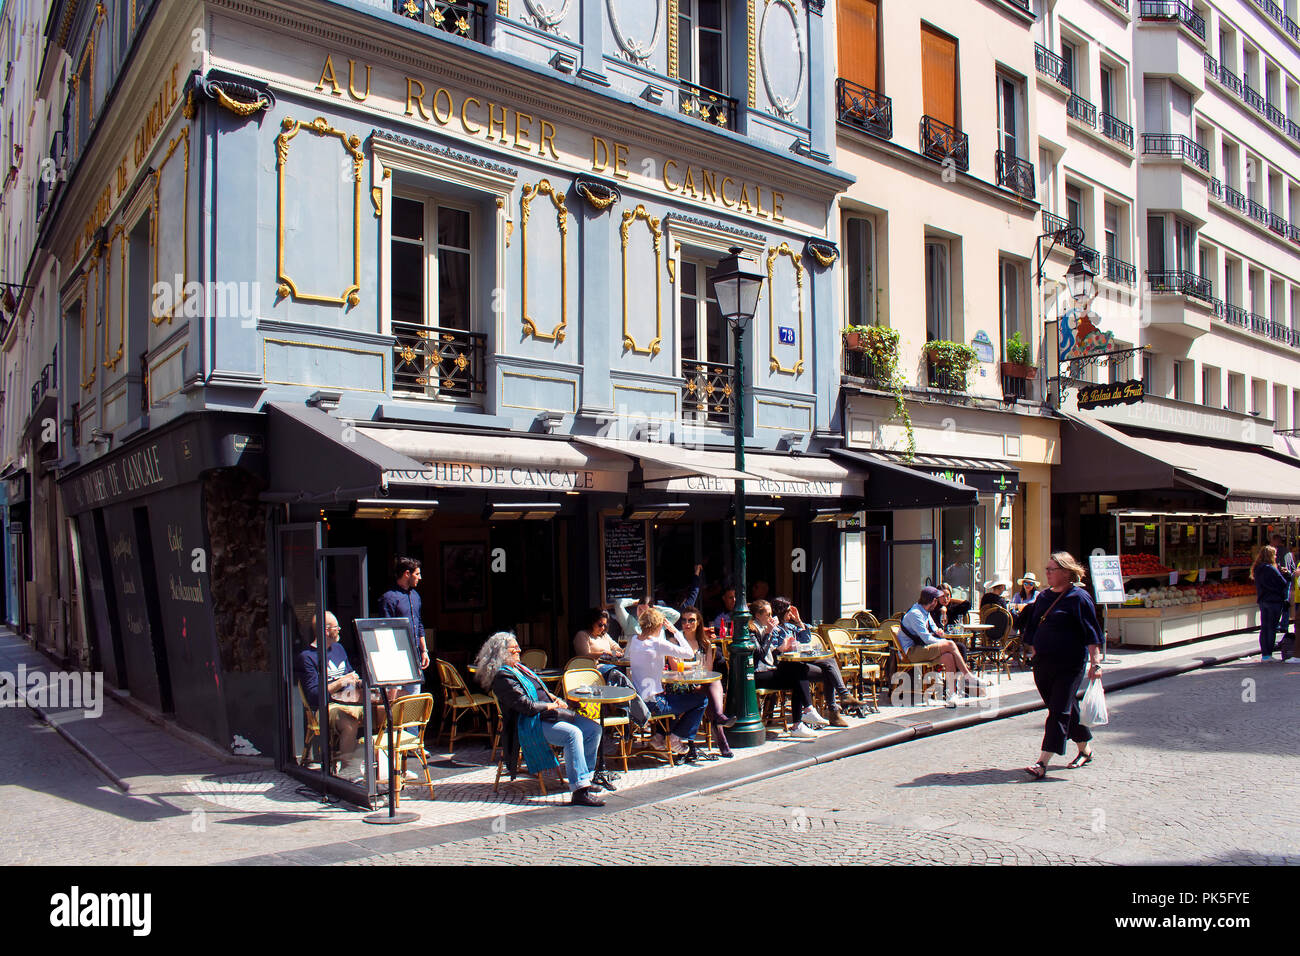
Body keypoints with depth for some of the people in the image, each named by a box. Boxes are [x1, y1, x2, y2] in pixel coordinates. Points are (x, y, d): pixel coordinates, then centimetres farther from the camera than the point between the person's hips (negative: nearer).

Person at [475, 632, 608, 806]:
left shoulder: (519, 668, 19)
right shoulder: (502, 677, -12)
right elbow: (526, 706, -19)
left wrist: (554, 698, 11)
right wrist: (551, 706, -7)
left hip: (546, 714, 10)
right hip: (530, 724, -10)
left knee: (594, 729, 0)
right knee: (573, 733, -33)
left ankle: (586, 776, 10)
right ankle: (579, 790, -34)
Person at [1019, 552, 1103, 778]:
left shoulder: (1079, 597, -7)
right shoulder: (1043, 596, 13)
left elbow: (1092, 633, -11)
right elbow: (1032, 626, 22)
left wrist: (1095, 661, -17)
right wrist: (1033, 651, 20)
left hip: (1070, 665, -7)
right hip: (1043, 664, 7)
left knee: (1059, 711, -9)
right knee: (1067, 709, 15)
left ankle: (1042, 763, -15)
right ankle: (1085, 750, 34)